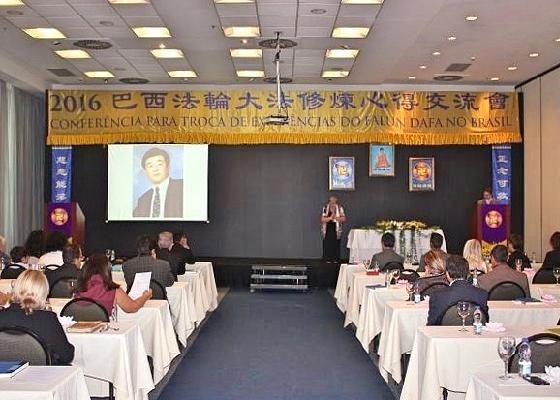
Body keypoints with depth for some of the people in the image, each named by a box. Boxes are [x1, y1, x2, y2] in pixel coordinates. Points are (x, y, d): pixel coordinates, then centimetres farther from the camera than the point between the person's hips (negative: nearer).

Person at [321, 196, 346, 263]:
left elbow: (344, 219, -4)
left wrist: (336, 217, -17)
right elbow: (322, 219, -8)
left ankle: (335, 259, 8)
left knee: (336, 245, 0)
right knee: (327, 245, -2)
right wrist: (330, 218, -19)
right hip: (327, 230, 0)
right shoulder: (325, 209, -1)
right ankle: (328, 259, 7)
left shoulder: (340, 209, 1)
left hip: (336, 230, 0)